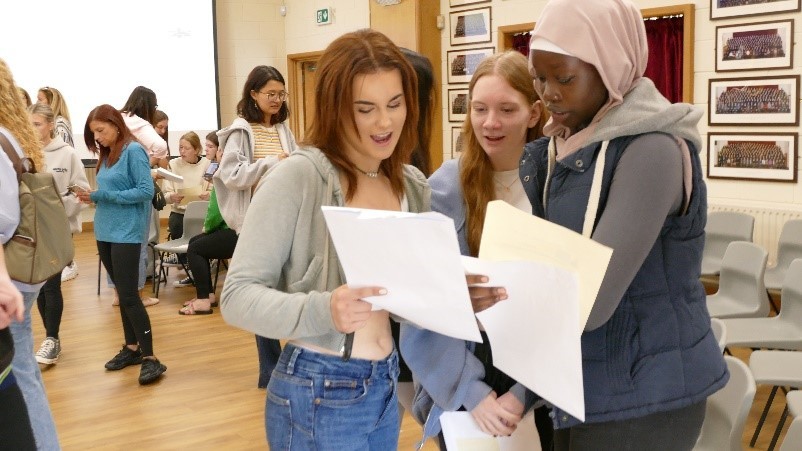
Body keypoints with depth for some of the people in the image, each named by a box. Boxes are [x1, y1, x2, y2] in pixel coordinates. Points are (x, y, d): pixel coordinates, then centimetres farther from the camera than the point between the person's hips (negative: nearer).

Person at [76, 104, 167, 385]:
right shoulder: (106, 155, 12)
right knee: (122, 293, 14)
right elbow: (109, 192, 15)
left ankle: (150, 358, -6)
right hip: (105, 232, 8)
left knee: (128, 295, -10)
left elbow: (146, 191, -17)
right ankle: (132, 347, 23)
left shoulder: (134, 150, -11)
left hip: (126, 233, -8)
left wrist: (103, 196, -17)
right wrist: (93, 197, -6)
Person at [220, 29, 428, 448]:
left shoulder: (413, 185, 3)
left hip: (386, 384, 6)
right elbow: (237, 295, -17)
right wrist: (321, 311, -33)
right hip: (319, 395, -6)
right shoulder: (298, 177, -15)